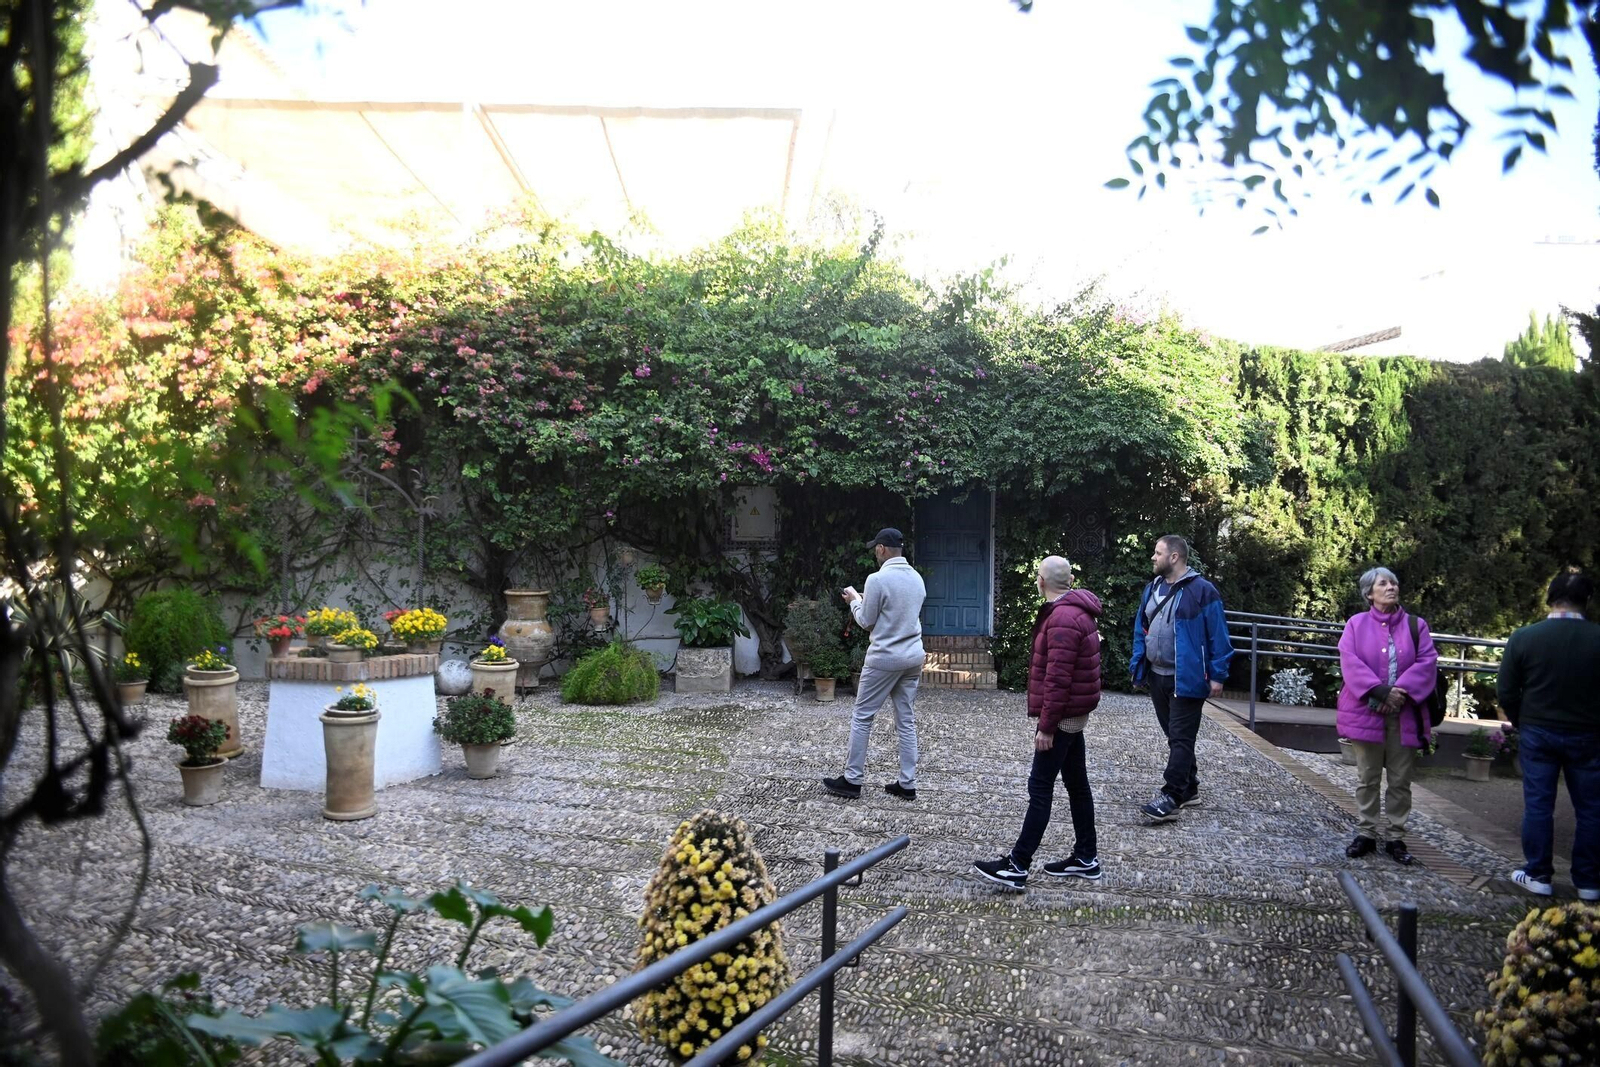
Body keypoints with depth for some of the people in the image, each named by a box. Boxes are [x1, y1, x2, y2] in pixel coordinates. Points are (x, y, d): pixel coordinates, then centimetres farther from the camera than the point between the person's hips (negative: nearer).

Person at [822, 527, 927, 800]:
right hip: (913, 657, 7)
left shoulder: (877, 579, -15)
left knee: (862, 718, 5)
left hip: (885, 658, -7)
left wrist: (854, 600, 10)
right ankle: (907, 784, 13)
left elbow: (866, 622, -8)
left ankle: (852, 781, 9)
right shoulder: (917, 578, 7)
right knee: (907, 721, 11)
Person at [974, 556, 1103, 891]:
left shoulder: (1063, 619, -21)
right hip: (1074, 713, 10)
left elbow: (1058, 678, -25)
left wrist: (1046, 725, -22)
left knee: (1040, 788, -7)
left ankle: (1017, 866, -4)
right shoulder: (1078, 611, 13)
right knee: (1077, 784, 15)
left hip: (1061, 715, -10)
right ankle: (1086, 857, 23)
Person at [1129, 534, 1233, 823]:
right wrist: (1137, 665, 10)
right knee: (1174, 736, 16)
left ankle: (1171, 798, -4)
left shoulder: (1202, 591, -12)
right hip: (1157, 676, 7)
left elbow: (1218, 636, -12)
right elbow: (1141, 629, 15)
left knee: (1181, 738, -5)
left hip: (1187, 678, -7)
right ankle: (1189, 788, 29)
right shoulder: (1153, 588, 10)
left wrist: (1217, 675, -13)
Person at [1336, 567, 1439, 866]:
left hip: (1405, 714, 1)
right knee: (1367, 778, 8)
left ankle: (1395, 837, 17)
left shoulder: (1416, 625, 7)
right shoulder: (1356, 624, 2)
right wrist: (1380, 691, -21)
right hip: (1366, 711, -1)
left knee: (1400, 780, 7)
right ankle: (1366, 834, 17)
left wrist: (1402, 691, -19)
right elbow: (1350, 661, -9)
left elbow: (1427, 662, -4)